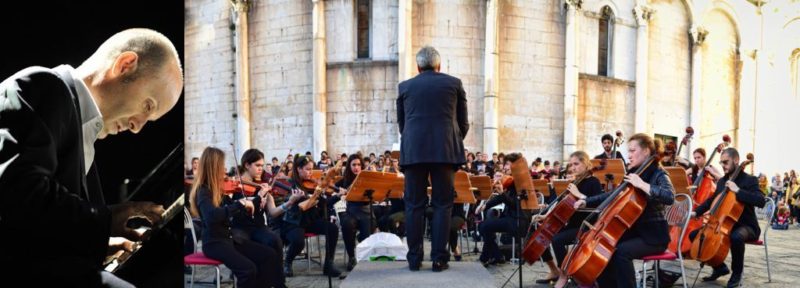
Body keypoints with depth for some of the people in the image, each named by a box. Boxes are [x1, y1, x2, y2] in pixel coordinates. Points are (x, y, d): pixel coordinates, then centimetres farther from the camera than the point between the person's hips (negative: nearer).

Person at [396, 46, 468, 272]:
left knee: (414, 205, 6)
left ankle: (414, 259, 9)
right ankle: (439, 258, 4)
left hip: (413, 151, 1)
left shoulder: (405, 87, 11)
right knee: (442, 205, 4)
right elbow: (463, 122, 11)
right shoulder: (454, 83, 9)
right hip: (446, 150, -1)